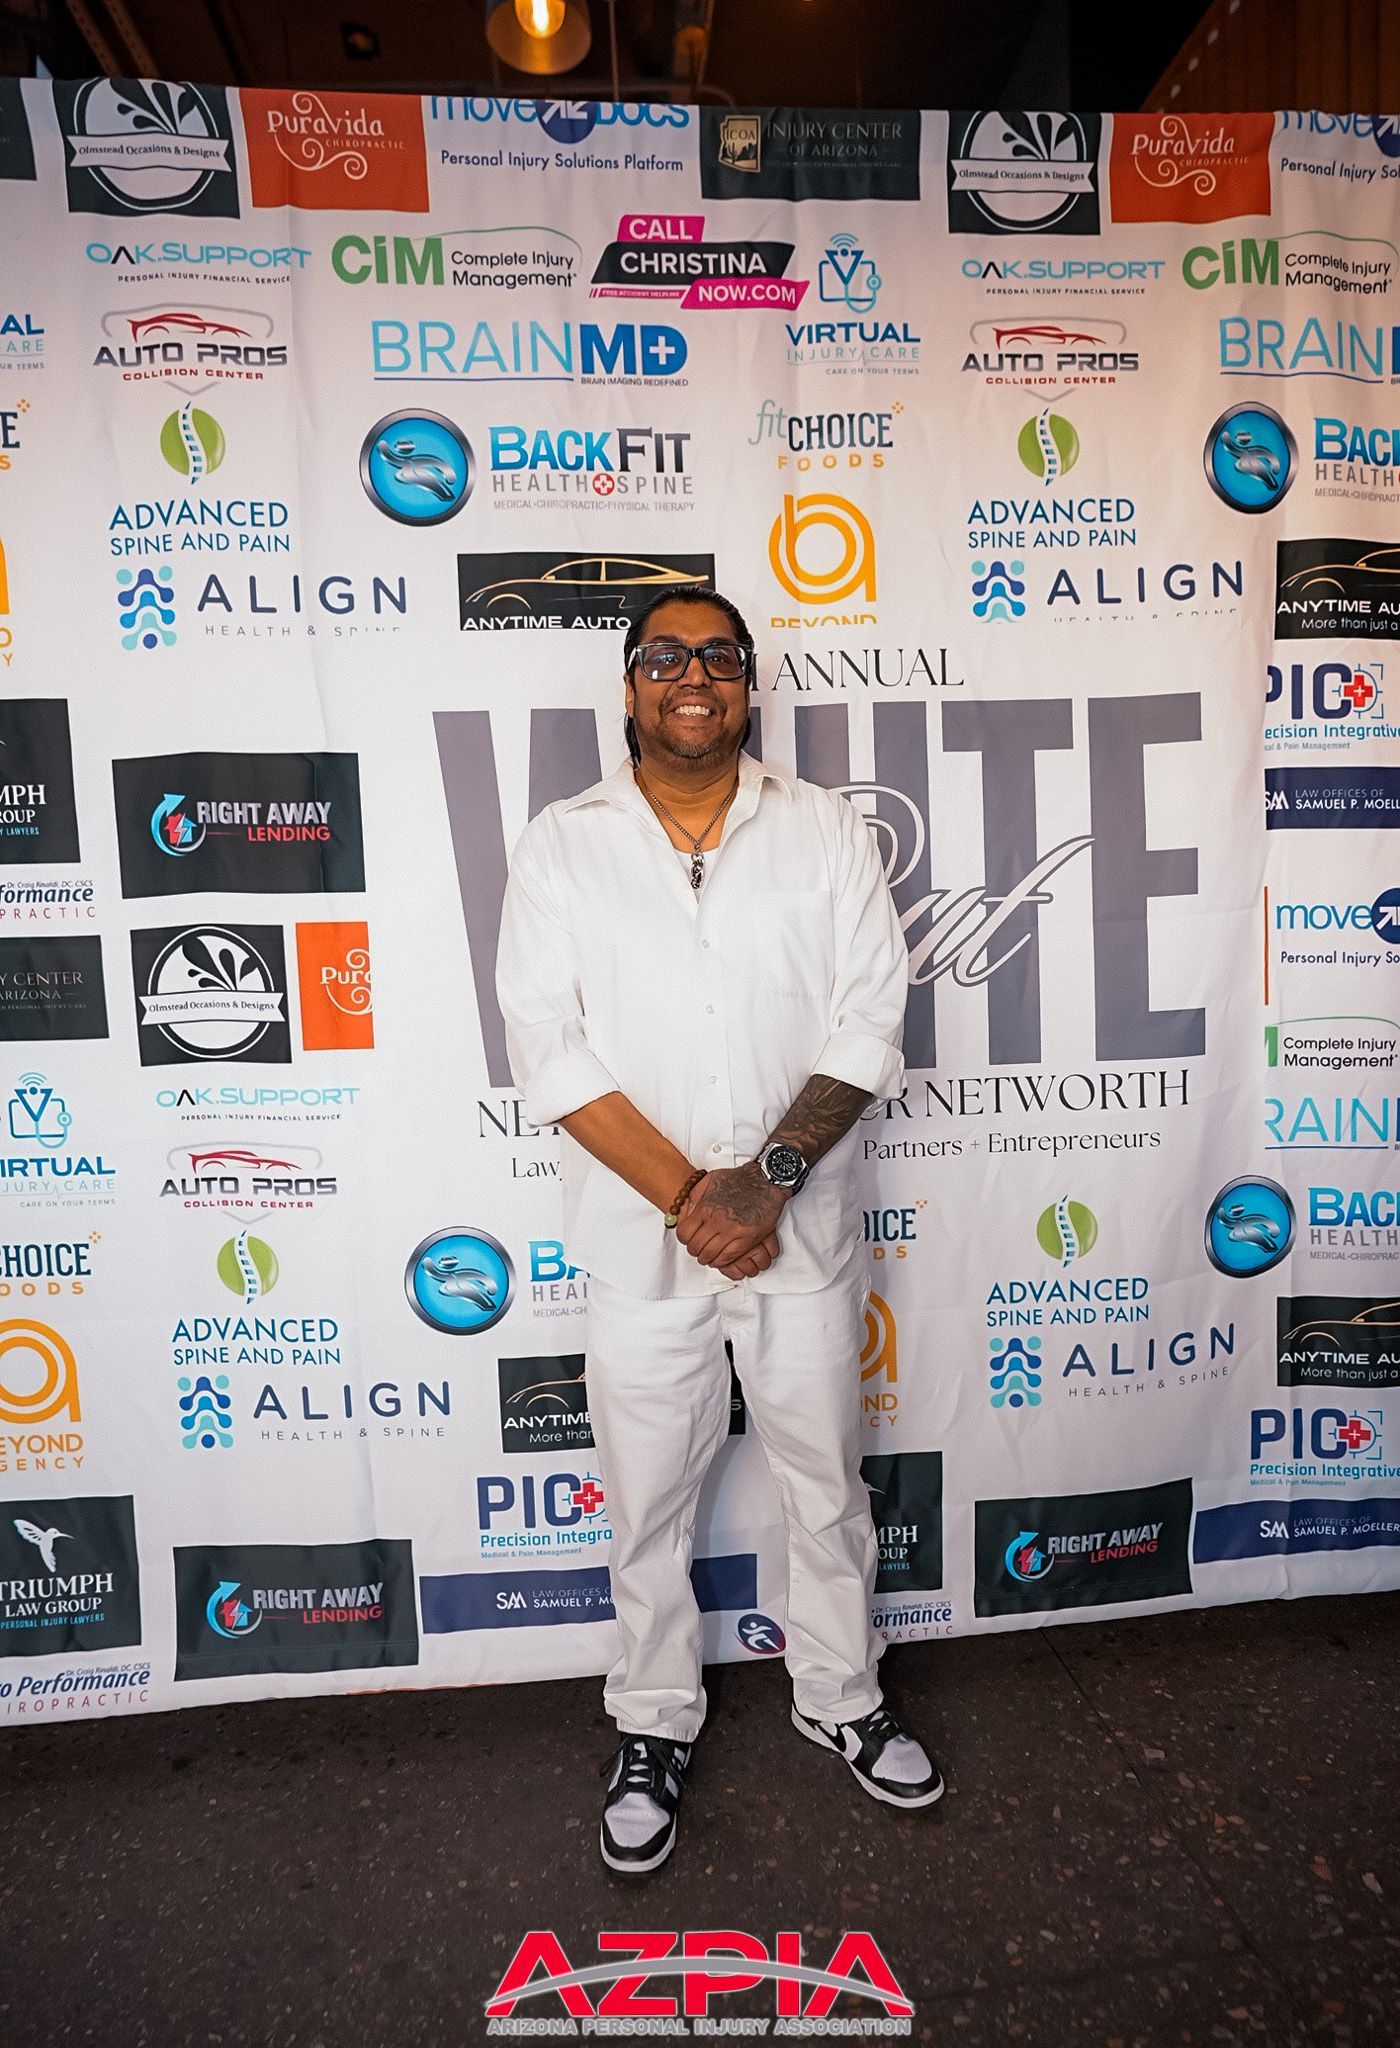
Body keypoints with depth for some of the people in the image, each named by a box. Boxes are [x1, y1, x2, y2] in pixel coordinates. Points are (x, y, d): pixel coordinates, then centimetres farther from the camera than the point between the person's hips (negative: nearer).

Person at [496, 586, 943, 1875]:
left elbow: (868, 1019, -5)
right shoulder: (562, 847, -1)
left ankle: (840, 1698, 44)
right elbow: (549, 1047, -9)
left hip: (803, 1231, 1)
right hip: (641, 1238, 0)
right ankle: (656, 1728, 40)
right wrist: (686, 1193, -17)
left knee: (829, 1485, 18)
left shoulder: (826, 833, 1)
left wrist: (769, 1175, -17)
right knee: (649, 1501, 15)